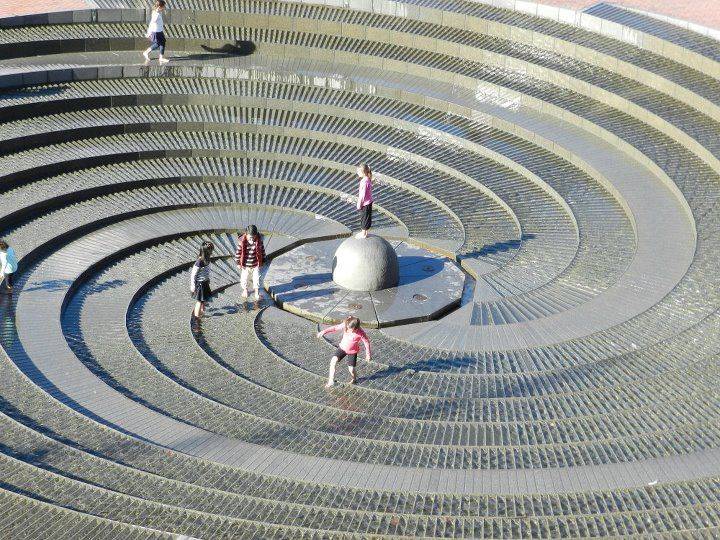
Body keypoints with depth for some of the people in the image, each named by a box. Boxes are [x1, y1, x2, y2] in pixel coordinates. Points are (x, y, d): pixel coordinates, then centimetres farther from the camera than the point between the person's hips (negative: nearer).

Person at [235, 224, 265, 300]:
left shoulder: (259, 240, -17)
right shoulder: (242, 241, -22)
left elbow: (262, 250, -1)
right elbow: (238, 252, -10)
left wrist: (263, 260, 6)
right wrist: (238, 263, -3)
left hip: (256, 264, 1)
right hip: (245, 265, -1)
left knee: (256, 278, 14)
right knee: (244, 278, 17)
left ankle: (257, 292, 37)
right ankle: (245, 290, 45)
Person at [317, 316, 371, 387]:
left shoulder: (360, 333, -28)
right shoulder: (345, 325, -20)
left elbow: (367, 343, -16)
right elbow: (335, 328, -8)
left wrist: (368, 354, -9)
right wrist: (324, 331, -12)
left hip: (352, 352, -3)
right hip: (342, 348, 3)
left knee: (351, 369, -1)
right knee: (333, 360, -17)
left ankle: (354, 379, 36)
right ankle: (331, 380, -9)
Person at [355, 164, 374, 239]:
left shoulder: (364, 182, -27)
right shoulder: (368, 179, 2)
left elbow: (362, 195, -24)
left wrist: (359, 204, -16)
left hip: (365, 204, -9)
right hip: (369, 202, 9)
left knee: (364, 218, 6)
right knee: (367, 217, 20)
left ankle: (363, 234, 19)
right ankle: (365, 232, 35)